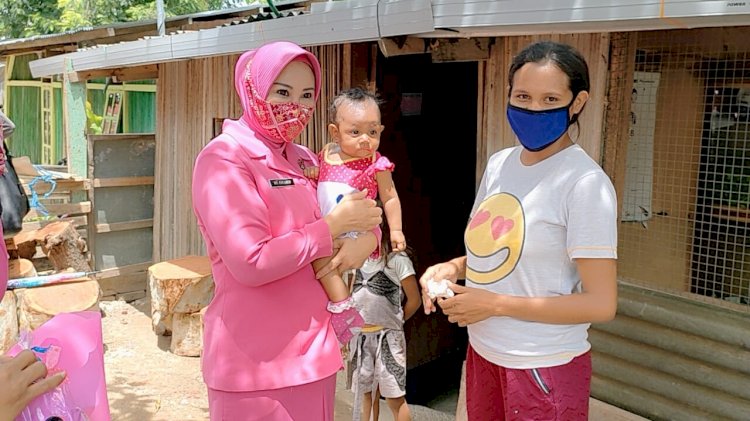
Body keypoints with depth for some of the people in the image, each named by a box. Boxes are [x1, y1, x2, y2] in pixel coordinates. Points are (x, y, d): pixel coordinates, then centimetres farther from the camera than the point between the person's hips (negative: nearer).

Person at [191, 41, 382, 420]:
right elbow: (251, 262, -24)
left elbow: (365, 213, 14)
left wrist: (366, 239, -10)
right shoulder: (224, 158, -13)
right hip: (255, 362, -7)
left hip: (313, 351, 7)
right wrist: (335, 225, -15)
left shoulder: (304, 160, 10)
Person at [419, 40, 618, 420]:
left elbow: (601, 304, -20)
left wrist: (495, 304, -20)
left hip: (544, 367, -6)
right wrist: (453, 268, -6)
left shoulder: (584, 183, -19)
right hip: (483, 352, 6)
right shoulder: (499, 164, 2)